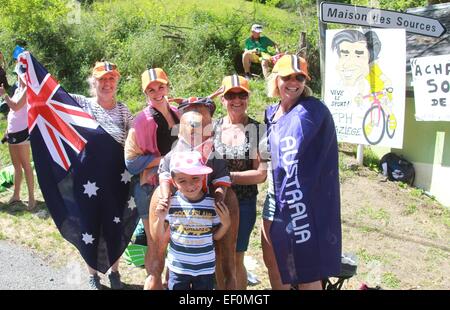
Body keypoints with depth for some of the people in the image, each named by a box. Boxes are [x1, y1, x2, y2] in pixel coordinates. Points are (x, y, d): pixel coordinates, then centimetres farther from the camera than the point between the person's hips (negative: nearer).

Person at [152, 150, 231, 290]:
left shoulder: (213, 204, -11)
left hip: (205, 268, 1)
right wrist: (161, 218, -18)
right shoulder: (171, 203, -11)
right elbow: (158, 236, -1)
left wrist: (225, 223, -15)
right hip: (178, 268, 0)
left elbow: (215, 236, 2)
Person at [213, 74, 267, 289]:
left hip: (244, 203, -2)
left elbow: (261, 174, -9)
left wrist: (229, 176, -17)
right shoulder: (212, 128, 1)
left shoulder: (258, 130, -6)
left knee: (235, 259, 11)